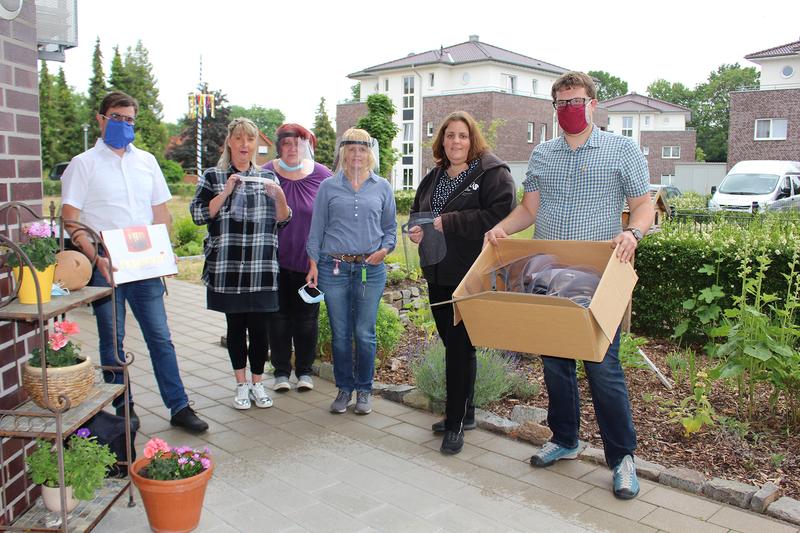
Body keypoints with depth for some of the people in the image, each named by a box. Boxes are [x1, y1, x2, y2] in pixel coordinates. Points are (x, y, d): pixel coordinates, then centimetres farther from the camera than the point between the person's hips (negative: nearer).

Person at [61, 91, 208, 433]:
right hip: (105, 269, -3)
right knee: (112, 340, 8)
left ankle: (179, 407, 10)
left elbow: (161, 212, 15)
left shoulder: (146, 161, 11)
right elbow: (70, 220, -6)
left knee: (160, 337, 4)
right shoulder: (83, 164, 0)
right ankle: (123, 408, 21)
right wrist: (96, 258, -18)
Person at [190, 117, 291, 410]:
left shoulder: (267, 177, 11)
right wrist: (226, 191, -12)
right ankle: (241, 384, 22)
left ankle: (257, 382, 20)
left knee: (259, 326, 2)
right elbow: (198, 215, -2)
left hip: (262, 268, 1)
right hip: (227, 267, -1)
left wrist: (278, 195, -10)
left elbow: (283, 220, 8)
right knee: (235, 325, 7)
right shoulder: (213, 176, 7)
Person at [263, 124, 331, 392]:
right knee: (279, 316, 8)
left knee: (306, 317, 9)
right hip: (276, 260, 0)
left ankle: (304, 370, 23)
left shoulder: (322, 176, -1)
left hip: (309, 260, 0)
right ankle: (281, 370, 21)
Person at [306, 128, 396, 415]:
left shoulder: (382, 187, 8)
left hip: (371, 270, 0)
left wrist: (385, 249, -6)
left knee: (364, 334, 4)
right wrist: (313, 263, 0)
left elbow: (390, 227, 13)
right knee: (340, 334, 7)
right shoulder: (328, 186, 6)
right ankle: (344, 388, 22)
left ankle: (364, 389, 20)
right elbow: (316, 229, 7)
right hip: (333, 268, 0)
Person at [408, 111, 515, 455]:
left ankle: (456, 421, 9)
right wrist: (417, 229, 2)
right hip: (437, 275, 7)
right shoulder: (433, 178, 16)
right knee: (453, 344, 14)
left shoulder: (493, 174, -8)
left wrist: (447, 222, -21)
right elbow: (417, 211, 27)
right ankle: (463, 413, 29)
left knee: (459, 346, -4)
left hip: (471, 276, -7)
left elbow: (500, 216, -21)